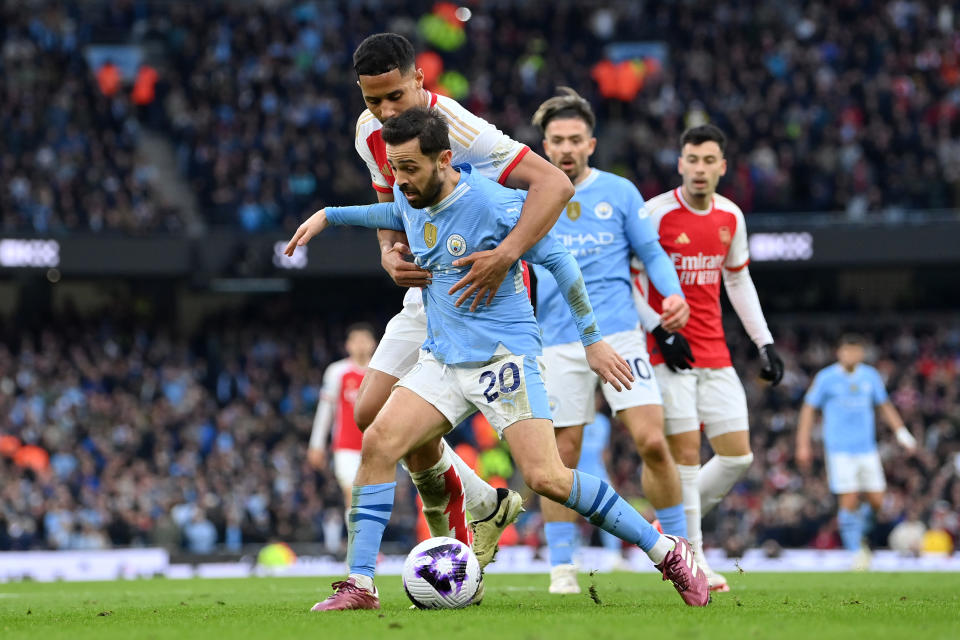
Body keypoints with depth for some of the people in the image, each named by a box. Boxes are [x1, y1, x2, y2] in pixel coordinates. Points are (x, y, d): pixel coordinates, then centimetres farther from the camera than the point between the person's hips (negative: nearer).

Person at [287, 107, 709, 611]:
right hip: (442, 358, 6)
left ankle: (667, 554, -3)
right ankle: (359, 585, -8)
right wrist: (329, 216, 26)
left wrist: (592, 340, -2)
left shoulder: (492, 205, -18)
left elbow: (557, 260, -8)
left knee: (546, 477, -16)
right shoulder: (410, 197, 3)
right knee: (378, 442, -13)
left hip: (503, 356, -6)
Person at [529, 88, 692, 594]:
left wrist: (673, 294, -9)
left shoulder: (619, 192, 5)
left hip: (620, 335, 0)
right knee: (562, 457, -1)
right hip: (560, 344, 1)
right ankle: (562, 567, 8)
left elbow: (651, 253, 8)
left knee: (652, 443, -10)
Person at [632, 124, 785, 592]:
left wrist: (765, 343, 15)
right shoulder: (655, 214, -10)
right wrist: (659, 330, -16)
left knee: (738, 455, 2)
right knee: (686, 452, -10)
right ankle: (691, 559, -1)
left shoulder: (731, 217, 8)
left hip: (715, 354, 6)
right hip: (669, 352, -6)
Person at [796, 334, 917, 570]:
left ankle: (859, 534, 26)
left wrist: (901, 432, 13)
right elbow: (809, 409, 3)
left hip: (867, 448, 4)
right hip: (840, 450, -4)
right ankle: (856, 550, 2)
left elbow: (884, 406, 21)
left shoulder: (870, 377, 8)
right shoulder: (826, 378, -2)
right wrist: (803, 445, 0)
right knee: (849, 502, -11)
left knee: (876, 501, -2)